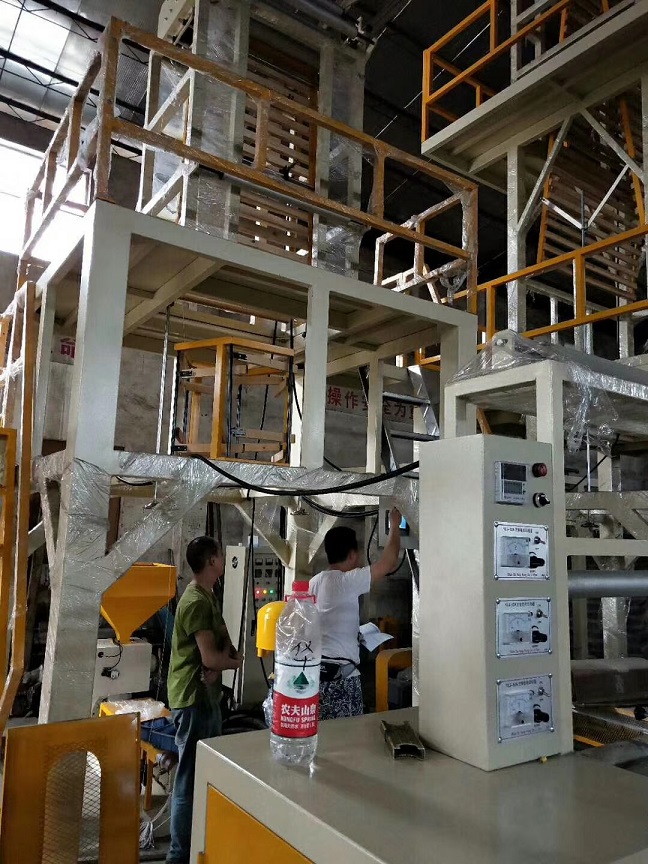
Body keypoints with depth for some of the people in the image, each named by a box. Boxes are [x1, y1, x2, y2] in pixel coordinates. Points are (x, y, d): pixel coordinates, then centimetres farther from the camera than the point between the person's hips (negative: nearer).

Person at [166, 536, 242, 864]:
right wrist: (234, 662, -4)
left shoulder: (208, 596, 11)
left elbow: (224, 640, 12)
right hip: (193, 698, -10)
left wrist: (221, 662, -9)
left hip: (206, 695, 10)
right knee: (190, 778, 0)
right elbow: (211, 657, -24)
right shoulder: (196, 601, -21)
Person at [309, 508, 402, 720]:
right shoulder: (348, 580, -13)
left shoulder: (315, 582, 10)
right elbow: (389, 564, -10)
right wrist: (395, 526, 3)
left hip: (315, 668, 8)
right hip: (340, 673, -8)